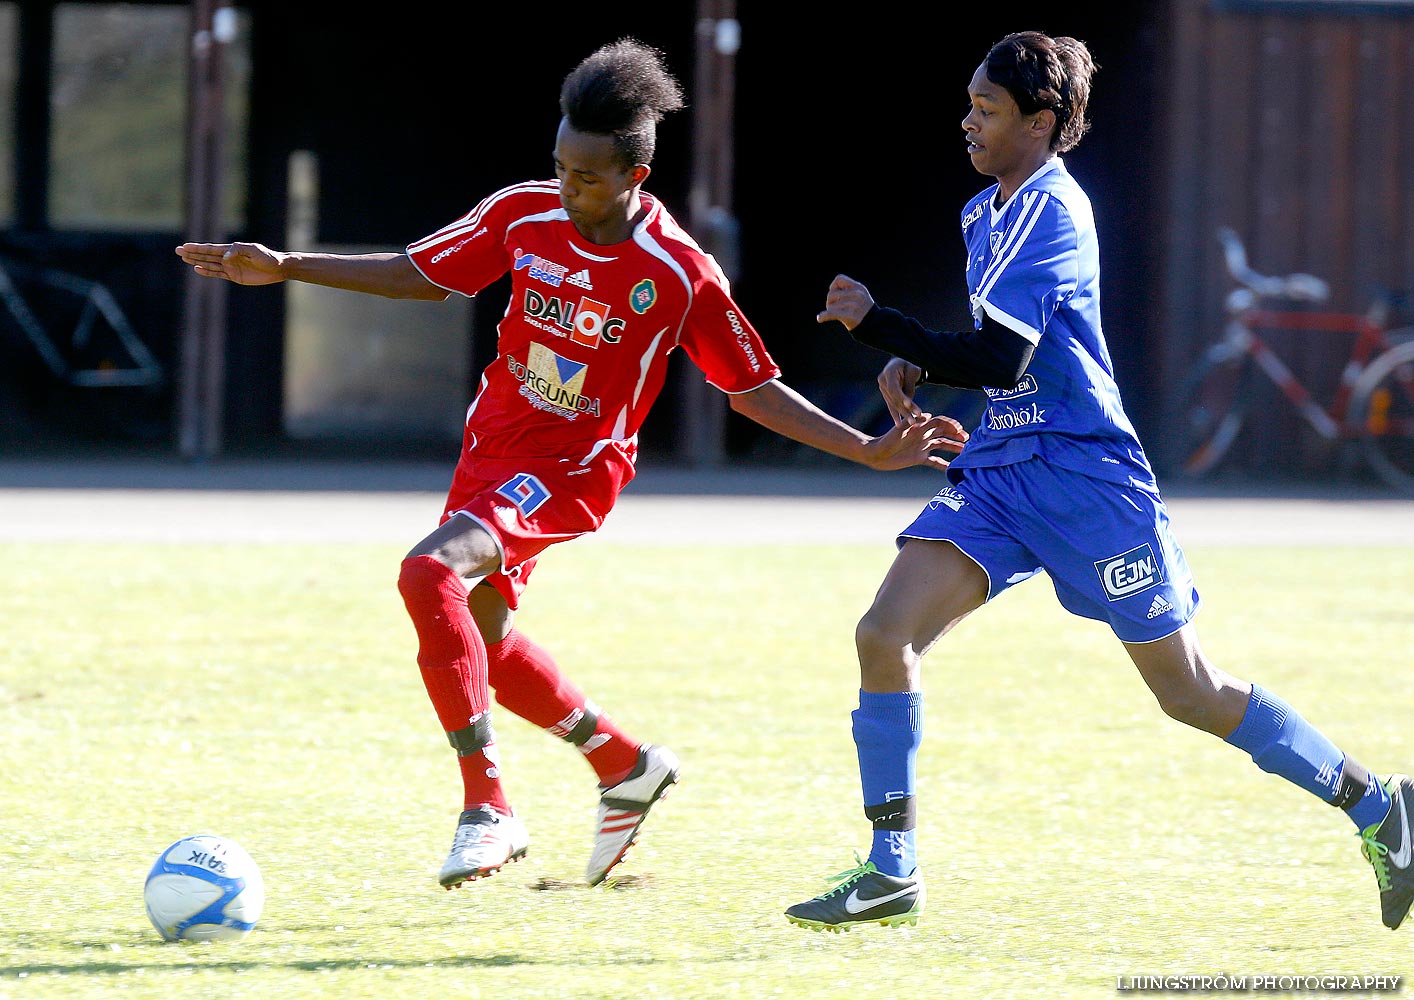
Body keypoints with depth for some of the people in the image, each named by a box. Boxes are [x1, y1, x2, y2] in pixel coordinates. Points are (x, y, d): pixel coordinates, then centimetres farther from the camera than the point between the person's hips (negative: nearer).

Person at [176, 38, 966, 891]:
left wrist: (866, 450, -13)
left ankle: (488, 809, -23)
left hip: (571, 470, -6)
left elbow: (753, 388, -7)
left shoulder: (681, 276, -18)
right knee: (481, 636, 17)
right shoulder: (523, 216, -8)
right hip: (494, 444, 6)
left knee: (430, 573, -29)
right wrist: (284, 269, 1)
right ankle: (627, 766, 41)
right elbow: (421, 273, 6)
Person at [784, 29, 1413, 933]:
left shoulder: (1051, 211, -15)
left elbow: (1000, 361, -23)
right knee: (885, 636, -9)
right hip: (998, 472, 8)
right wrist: (913, 362, 9)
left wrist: (874, 324, -17)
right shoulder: (987, 213, 13)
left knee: (1190, 694, -1)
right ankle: (892, 870, -2)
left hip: (1084, 473, -8)